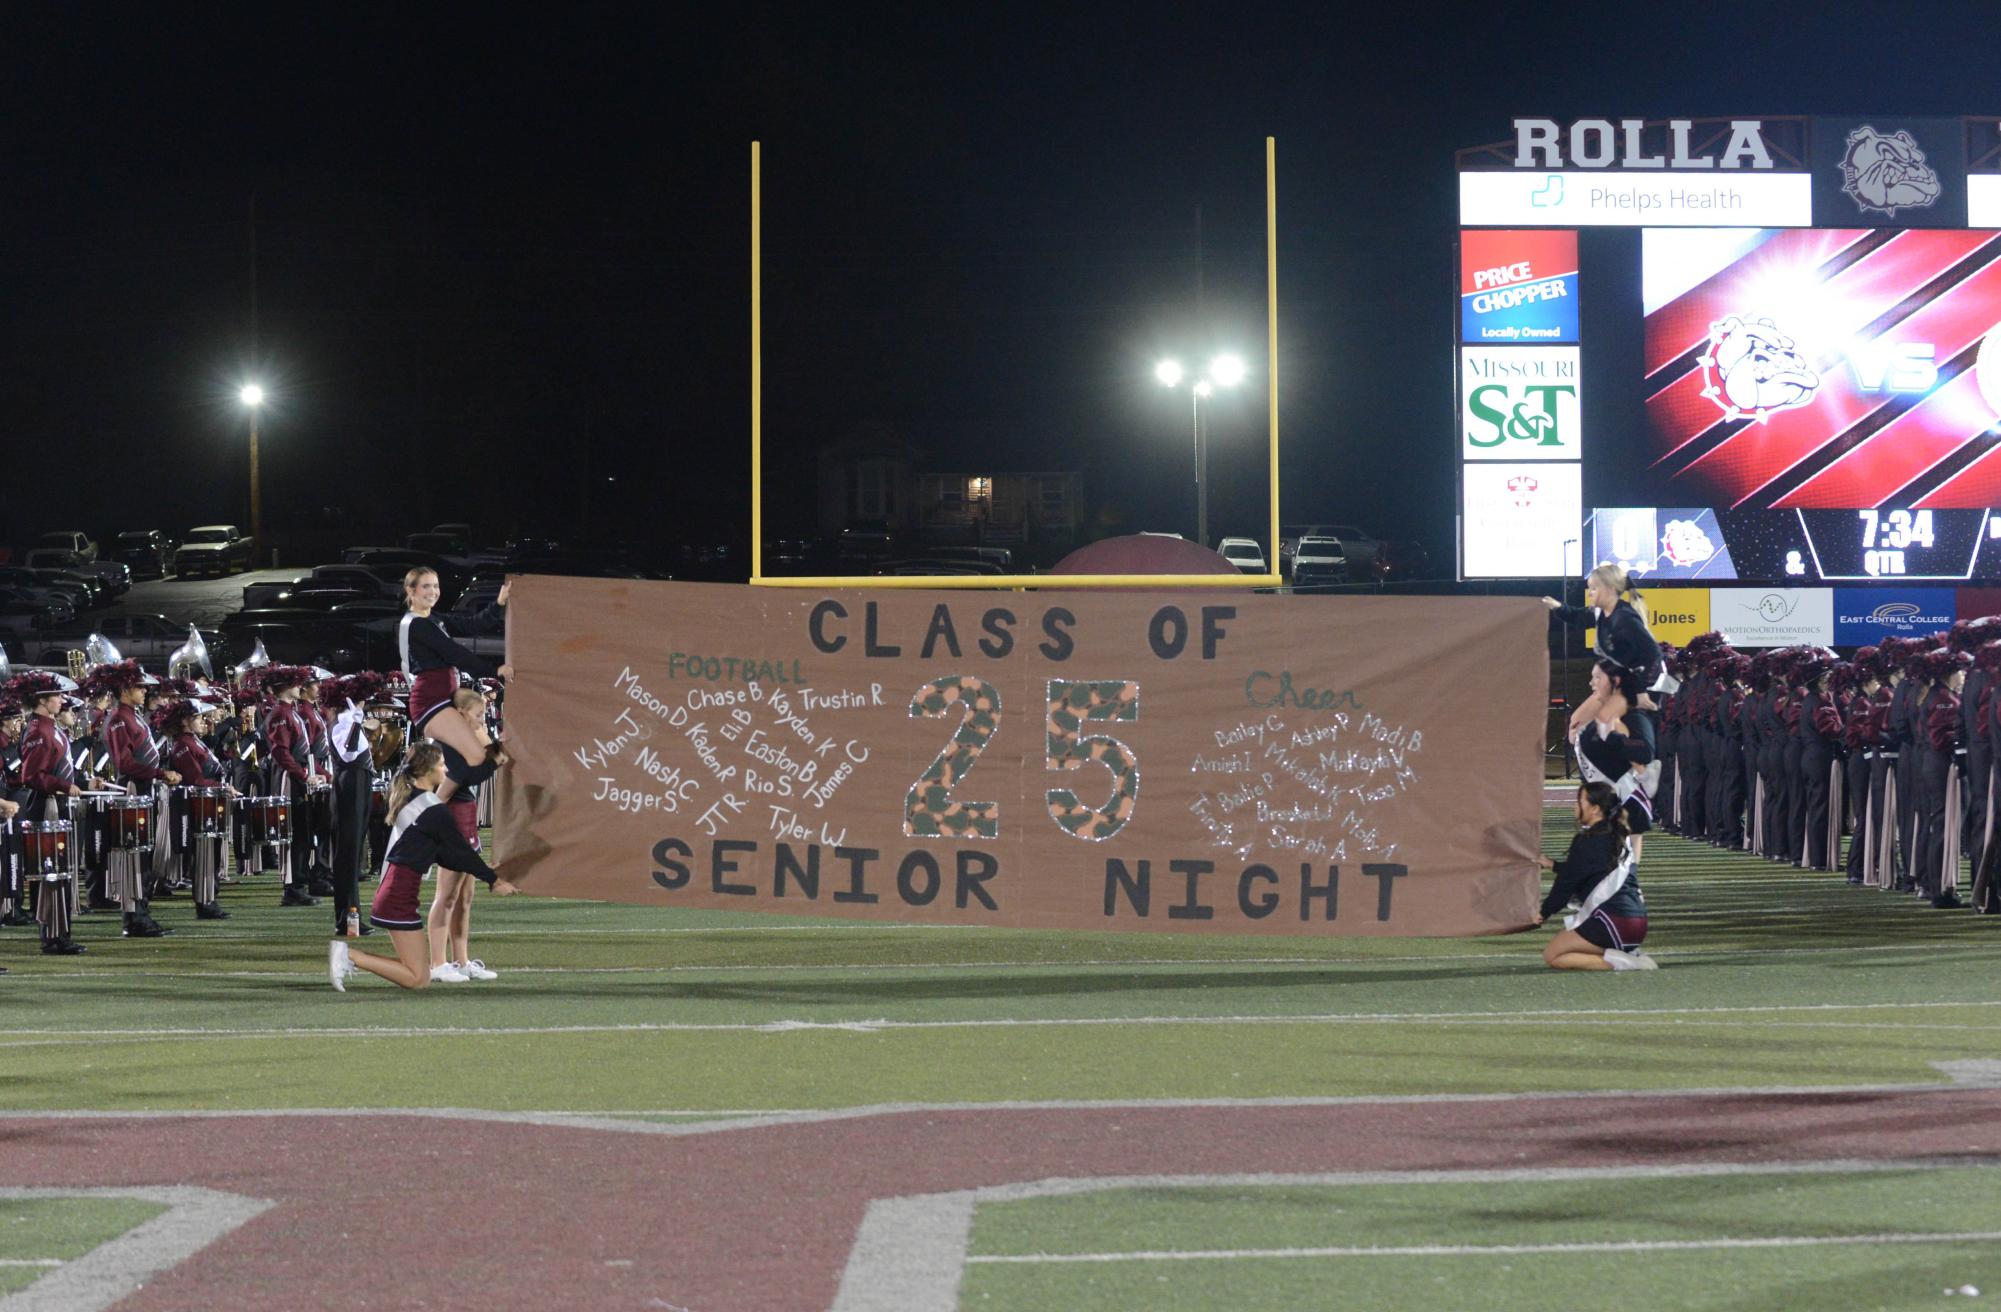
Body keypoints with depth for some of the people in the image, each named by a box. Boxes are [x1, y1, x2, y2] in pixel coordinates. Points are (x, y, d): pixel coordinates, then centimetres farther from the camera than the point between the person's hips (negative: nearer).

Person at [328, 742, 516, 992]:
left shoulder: (409, 799, 15)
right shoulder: (432, 809, -14)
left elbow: (442, 854, 19)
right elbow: (460, 850, -7)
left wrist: (482, 870, 20)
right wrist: (493, 880, 5)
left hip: (390, 887, 10)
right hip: (401, 895, -10)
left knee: (421, 967, 16)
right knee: (418, 978, -5)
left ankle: (346, 955, 9)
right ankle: (350, 956, -9)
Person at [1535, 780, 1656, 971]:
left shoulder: (1588, 841, -10)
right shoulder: (1618, 837, 16)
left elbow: (1568, 882, -4)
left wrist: (1545, 912, 11)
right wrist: (1554, 865, 45)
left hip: (1615, 923, -9)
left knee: (1553, 955, -2)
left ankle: (1617, 961, -16)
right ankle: (1630, 955, 4)